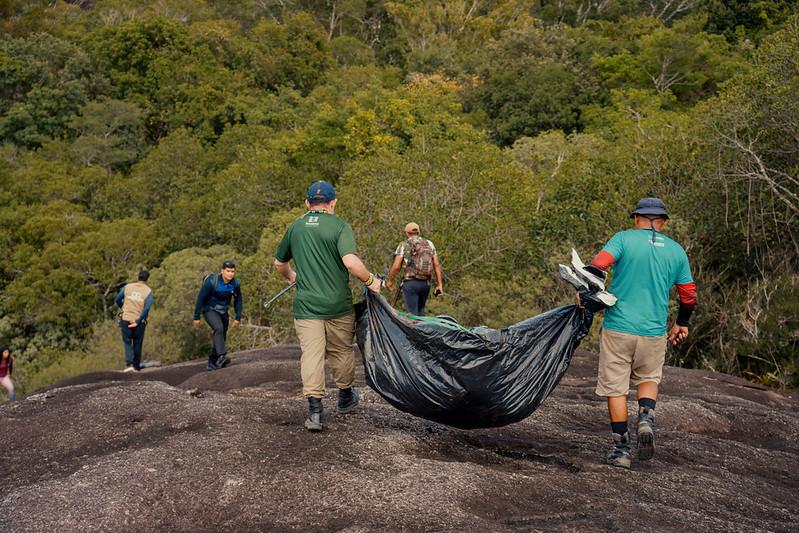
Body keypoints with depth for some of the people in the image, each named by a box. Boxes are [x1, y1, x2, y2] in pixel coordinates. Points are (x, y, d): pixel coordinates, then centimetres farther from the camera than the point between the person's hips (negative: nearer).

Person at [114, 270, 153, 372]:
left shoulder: (127, 287, 1)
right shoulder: (148, 291, -6)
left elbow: (117, 300, 5)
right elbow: (147, 308, -17)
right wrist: (137, 322, -13)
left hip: (126, 319, 1)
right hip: (140, 321, -1)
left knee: (127, 342, 12)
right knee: (137, 344, 14)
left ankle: (129, 364, -5)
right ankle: (136, 366, 21)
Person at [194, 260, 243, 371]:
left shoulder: (235, 284, -11)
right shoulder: (212, 282, -24)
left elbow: (238, 300, 5)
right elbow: (200, 298, -16)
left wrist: (238, 318, 3)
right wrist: (196, 317, -13)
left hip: (223, 312, 5)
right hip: (210, 310, -5)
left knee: (222, 337, 8)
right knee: (219, 329, -31)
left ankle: (212, 363, 24)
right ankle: (221, 356, -41)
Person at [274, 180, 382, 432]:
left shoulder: (295, 227, 6)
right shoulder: (340, 226, -8)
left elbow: (279, 263, 18)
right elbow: (351, 262, -22)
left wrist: (292, 277, 38)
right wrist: (370, 280, -6)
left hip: (306, 305, 2)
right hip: (338, 305, -2)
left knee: (311, 354, 0)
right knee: (342, 352, 16)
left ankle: (315, 410, -8)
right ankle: (345, 398, 34)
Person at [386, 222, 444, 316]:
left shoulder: (404, 245, 0)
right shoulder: (429, 244, 12)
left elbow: (396, 266, -7)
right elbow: (436, 265, 7)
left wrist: (389, 280, 8)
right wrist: (439, 284, 8)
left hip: (411, 283, -4)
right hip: (426, 283, 4)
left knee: (412, 313, -1)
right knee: (421, 310, 19)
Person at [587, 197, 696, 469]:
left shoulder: (624, 238, -3)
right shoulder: (676, 251, 7)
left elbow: (598, 264, -18)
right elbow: (689, 294, 13)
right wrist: (682, 323, 27)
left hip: (618, 328, -3)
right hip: (654, 332, 3)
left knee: (616, 388, 7)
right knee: (649, 378, 23)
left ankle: (621, 449, 10)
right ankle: (646, 418, -4)